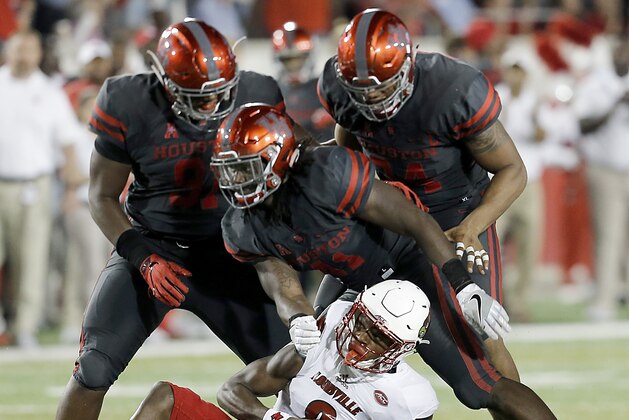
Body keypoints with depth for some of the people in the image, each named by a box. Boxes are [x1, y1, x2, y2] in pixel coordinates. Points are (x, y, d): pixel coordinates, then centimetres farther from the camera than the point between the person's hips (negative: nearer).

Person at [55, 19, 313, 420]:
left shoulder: (257, 98, -14)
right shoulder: (130, 108, -18)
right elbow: (103, 198, -5)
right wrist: (144, 260, -19)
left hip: (225, 252, 2)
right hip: (150, 247, -2)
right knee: (93, 372, -15)